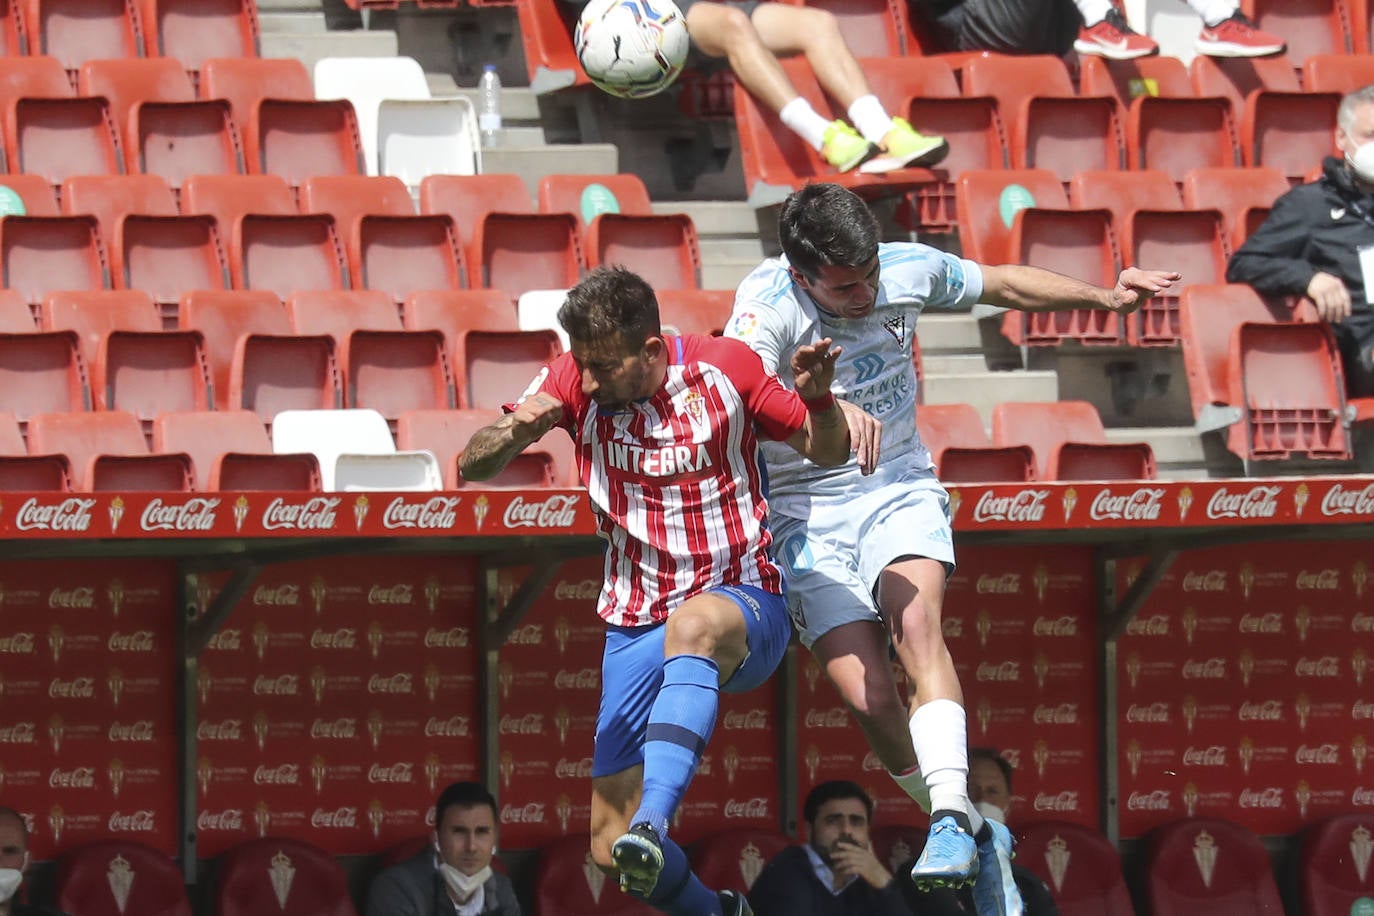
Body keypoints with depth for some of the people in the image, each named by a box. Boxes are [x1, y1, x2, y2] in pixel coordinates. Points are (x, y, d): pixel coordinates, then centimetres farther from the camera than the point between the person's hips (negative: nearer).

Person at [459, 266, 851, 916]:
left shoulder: (724, 370, -8)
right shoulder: (576, 383, -4)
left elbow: (828, 452, 3)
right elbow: (473, 466, -8)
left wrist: (817, 398, -19)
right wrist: (516, 431, -30)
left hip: (743, 602, -3)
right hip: (635, 629, 4)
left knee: (693, 626, -43)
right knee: (610, 850, -1)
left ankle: (654, 825, -56)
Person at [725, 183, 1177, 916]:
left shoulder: (908, 270, -7)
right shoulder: (768, 302, -20)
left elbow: (1004, 284, 14)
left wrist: (1102, 298, 13)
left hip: (900, 493, 2)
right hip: (809, 517, -2)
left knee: (915, 622, -30)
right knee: (869, 698, -14)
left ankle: (951, 816, -38)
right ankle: (978, 841, 6)